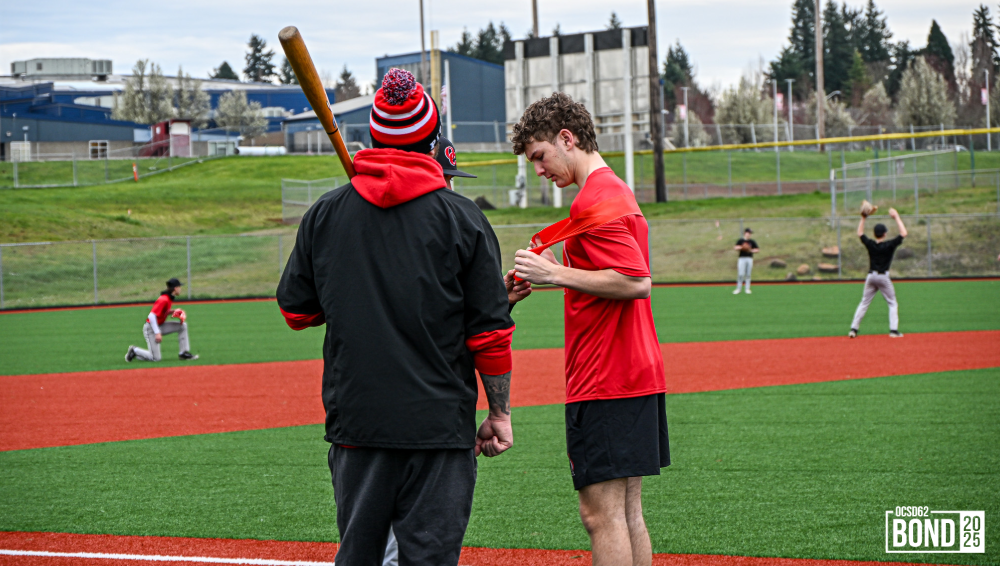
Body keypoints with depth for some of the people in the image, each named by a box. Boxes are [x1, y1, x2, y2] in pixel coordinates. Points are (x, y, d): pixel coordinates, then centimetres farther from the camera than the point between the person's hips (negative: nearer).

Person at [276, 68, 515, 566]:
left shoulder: (324, 215, 3)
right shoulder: (461, 218, -5)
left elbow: (296, 312, 12)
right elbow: (490, 332, -4)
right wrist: (499, 414, 4)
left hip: (354, 420, 3)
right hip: (439, 426, -3)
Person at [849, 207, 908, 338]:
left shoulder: (870, 244, -3)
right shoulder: (889, 245, -13)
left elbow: (860, 233, 14)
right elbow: (903, 233, -9)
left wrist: (863, 218, 12)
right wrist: (896, 217, -4)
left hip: (871, 277, 3)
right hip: (883, 277, -3)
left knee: (864, 303, 10)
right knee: (892, 304, 7)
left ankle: (853, 329, 4)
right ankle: (893, 330, -3)